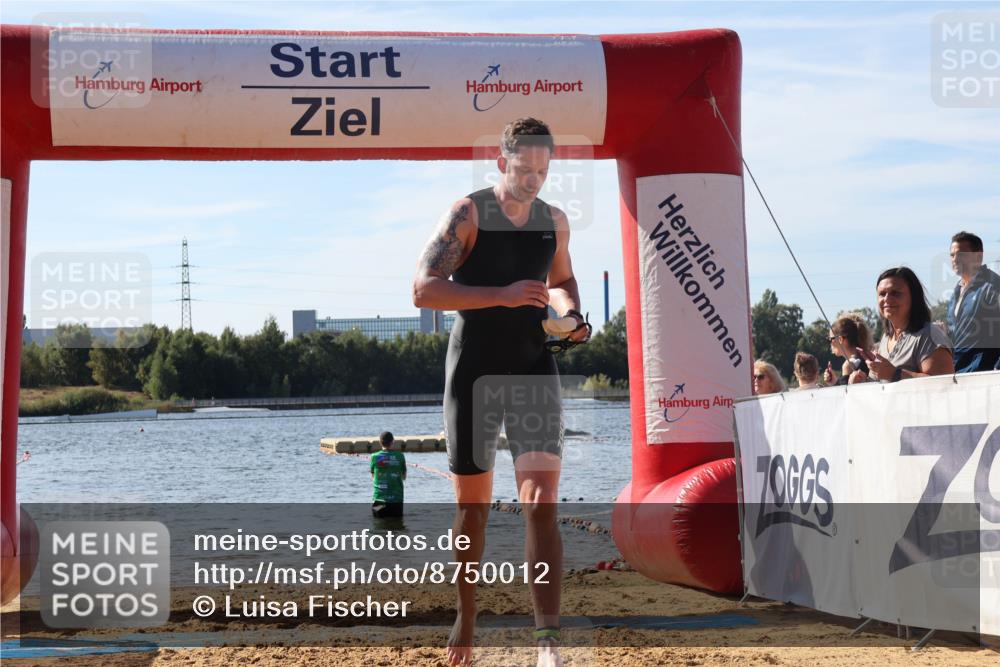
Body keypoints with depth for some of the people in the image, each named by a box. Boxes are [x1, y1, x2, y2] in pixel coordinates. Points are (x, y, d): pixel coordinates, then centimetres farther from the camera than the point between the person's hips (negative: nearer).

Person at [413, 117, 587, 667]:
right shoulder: (468, 214, -8)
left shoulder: (555, 221, 7)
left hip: (534, 369, 2)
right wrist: (503, 296, -25)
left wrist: (571, 312, 3)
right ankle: (466, 617, 30)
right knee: (472, 507, 9)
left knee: (541, 504, -12)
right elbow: (424, 290, -16)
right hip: (473, 372, -2)